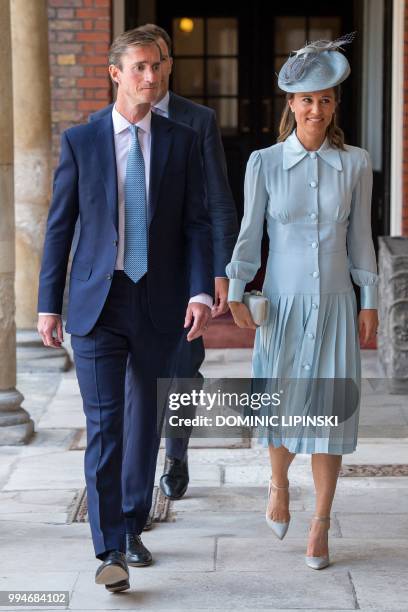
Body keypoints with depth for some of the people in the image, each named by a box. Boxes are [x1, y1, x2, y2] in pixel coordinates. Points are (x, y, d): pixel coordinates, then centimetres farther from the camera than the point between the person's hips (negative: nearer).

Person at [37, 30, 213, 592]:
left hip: (160, 303, 2)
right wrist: (48, 305, 0)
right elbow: (59, 226, 2)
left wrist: (200, 293, -11)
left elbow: (197, 223, 1)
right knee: (103, 425, -8)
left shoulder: (181, 141, 3)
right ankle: (111, 551, -7)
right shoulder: (80, 141, 0)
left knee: (147, 419, 13)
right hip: (97, 302, -2)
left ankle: (133, 521, 31)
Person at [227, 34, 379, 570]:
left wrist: (370, 301, 6)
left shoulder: (355, 164, 0)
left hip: (335, 305, 1)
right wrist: (234, 292, -9)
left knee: (328, 411, 0)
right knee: (283, 406, 5)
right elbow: (250, 235, 1)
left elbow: (360, 238, 6)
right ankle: (279, 485, 37)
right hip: (283, 304, 0)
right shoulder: (264, 163, -3)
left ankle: (321, 526, 12)